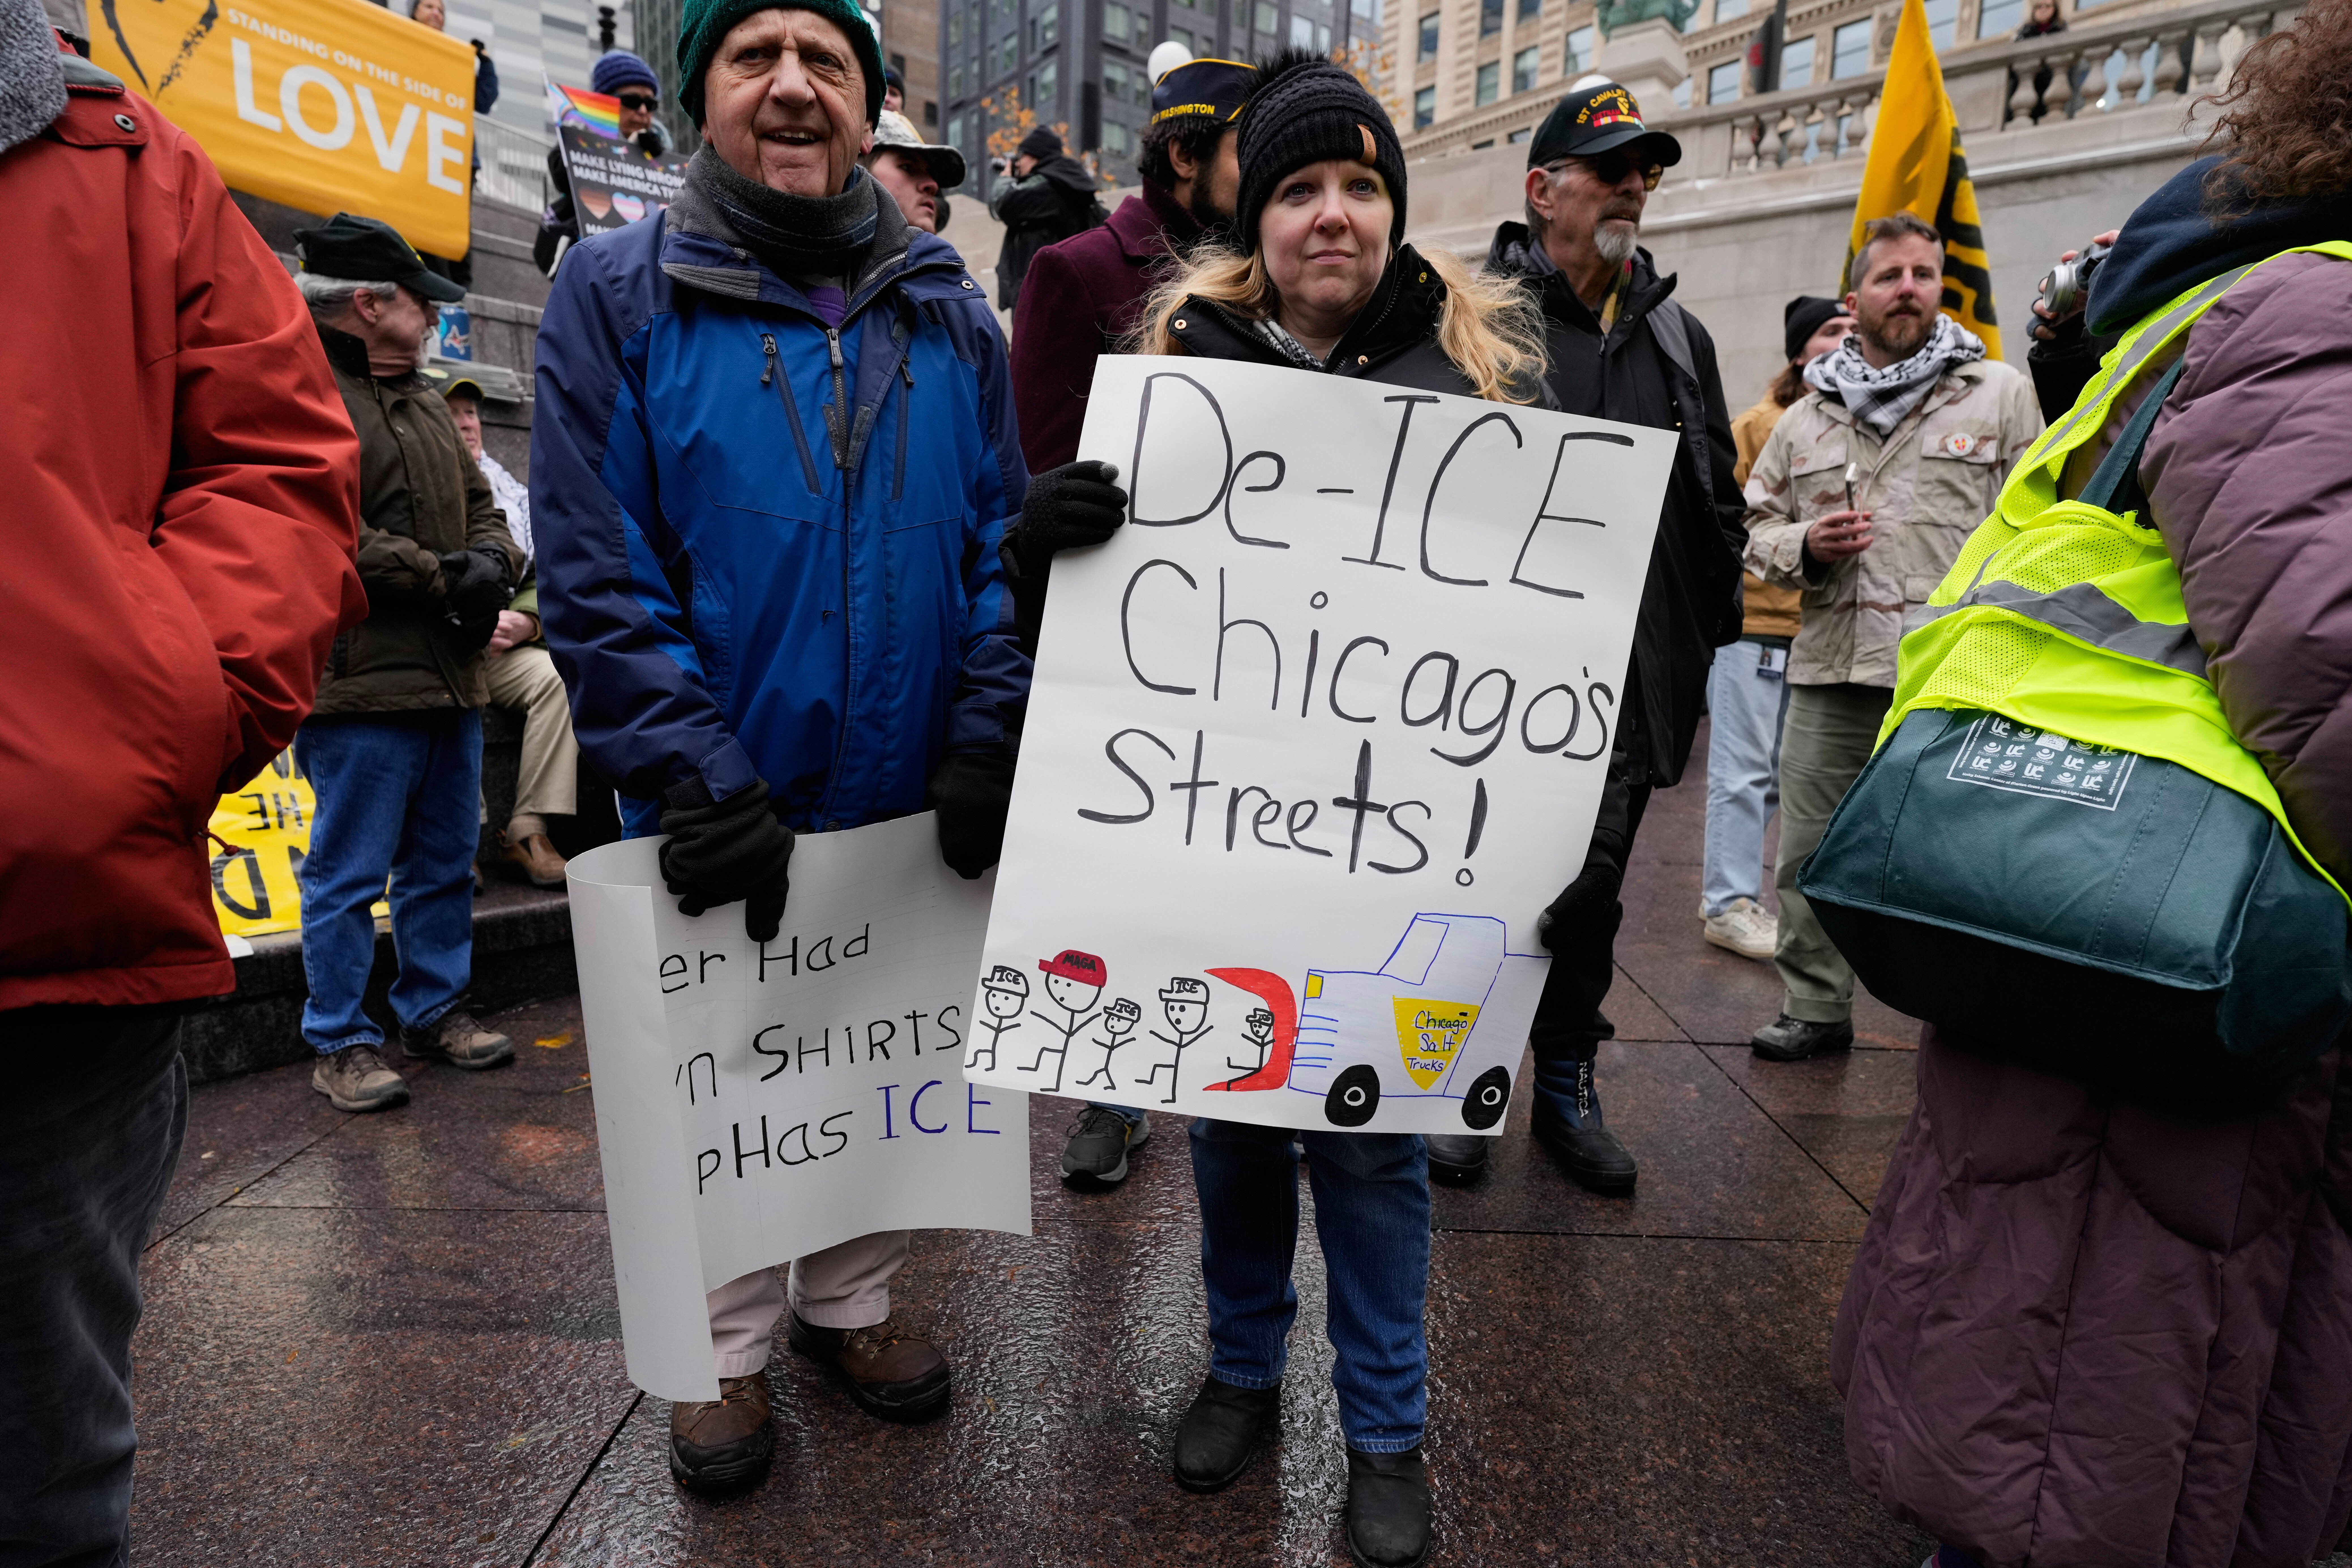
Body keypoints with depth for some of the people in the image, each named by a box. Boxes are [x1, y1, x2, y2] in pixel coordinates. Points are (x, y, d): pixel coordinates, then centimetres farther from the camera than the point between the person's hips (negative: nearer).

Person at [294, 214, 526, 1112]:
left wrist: (492, 563, -1)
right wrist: (444, 581, -15)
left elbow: (481, 506, 21)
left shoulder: (423, 400, 21)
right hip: (361, 682, -8)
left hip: (450, 677, 9)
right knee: (348, 875, 1)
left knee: (446, 866, 15)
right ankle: (340, 1044, 13)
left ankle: (435, 1011, 28)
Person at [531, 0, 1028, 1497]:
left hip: (913, 809, 3)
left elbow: (1006, 546, 3)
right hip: (721, 813, -2)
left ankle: (851, 1301, 42)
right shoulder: (617, 293, -6)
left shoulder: (950, 311, 3)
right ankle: (730, 1349, 37)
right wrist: (702, 782, -17)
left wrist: (987, 741, -8)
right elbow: (597, 578, -11)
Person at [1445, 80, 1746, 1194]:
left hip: (1629, 681, 5)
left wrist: (1708, 631, 13)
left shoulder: (1679, 338, 16)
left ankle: (1568, 1086, 30)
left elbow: (1719, 504, 20)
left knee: (1591, 891, 13)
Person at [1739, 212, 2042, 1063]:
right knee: (1809, 858, 9)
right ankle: (1816, 1008, 25)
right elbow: (1757, 526, 19)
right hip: (1829, 674, 4)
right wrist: (1804, 545, -4)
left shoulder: (2000, 393, 7)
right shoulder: (1807, 418, 16)